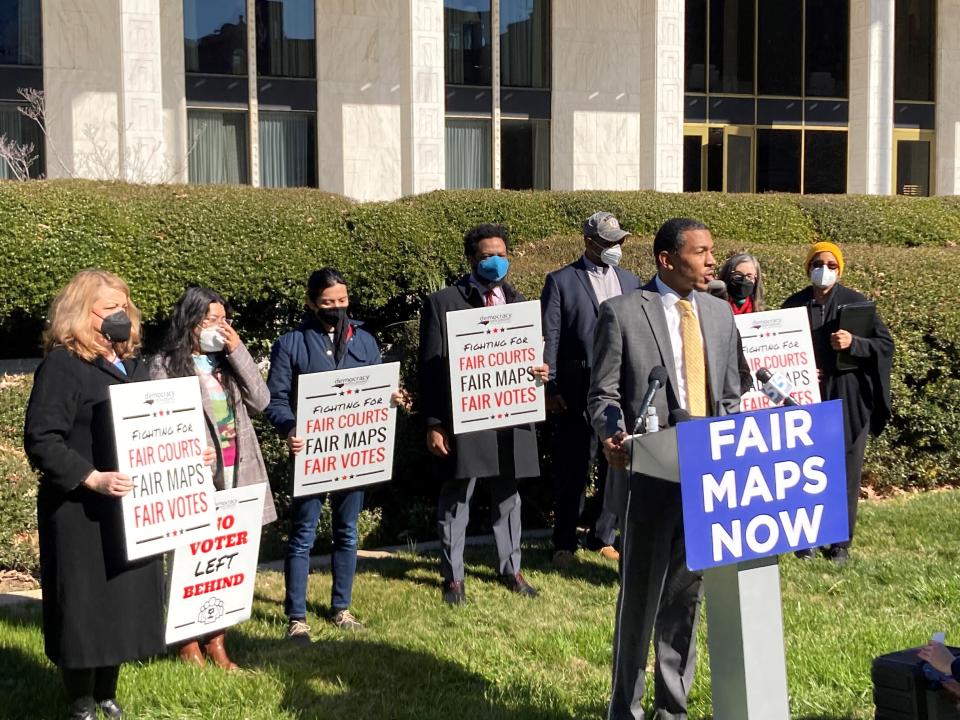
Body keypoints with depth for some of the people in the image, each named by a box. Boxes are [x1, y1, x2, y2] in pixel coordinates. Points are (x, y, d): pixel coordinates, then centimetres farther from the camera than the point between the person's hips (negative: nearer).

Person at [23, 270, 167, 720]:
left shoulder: (134, 367, 14)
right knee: (84, 609, 0)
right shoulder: (62, 366, -11)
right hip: (82, 513, -8)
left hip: (131, 509, 8)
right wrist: (93, 479, -27)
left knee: (125, 605, 13)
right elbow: (41, 441, -19)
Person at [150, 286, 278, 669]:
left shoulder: (229, 361, 14)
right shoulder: (166, 364, -2)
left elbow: (260, 400, 2)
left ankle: (216, 640, 17)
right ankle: (189, 643, 10)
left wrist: (238, 351, -4)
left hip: (236, 473, 5)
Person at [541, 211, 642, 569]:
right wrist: (550, 387, -8)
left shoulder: (630, 281, 14)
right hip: (578, 389, -4)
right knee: (572, 469, 1)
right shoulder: (560, 281, 1)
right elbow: (550, 337, -2)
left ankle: (603, 537, 20)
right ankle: (564, 543, 12)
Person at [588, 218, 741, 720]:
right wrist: (613, 436, -23)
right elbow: (603, 395, -4)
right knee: (640, 596, 2)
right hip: (649, 475, -5)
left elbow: (729, 398, 16)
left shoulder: (719, 314, 12)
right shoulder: (621, 312, -4)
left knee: (687, 595, 12)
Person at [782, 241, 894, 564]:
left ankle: (840, 542, 12)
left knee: (845, 470, 2)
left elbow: (886, 343, -4)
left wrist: (853, 342, -21)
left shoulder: (855, 302, 0)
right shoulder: (793, 305, 4)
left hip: (847, 399, -1)